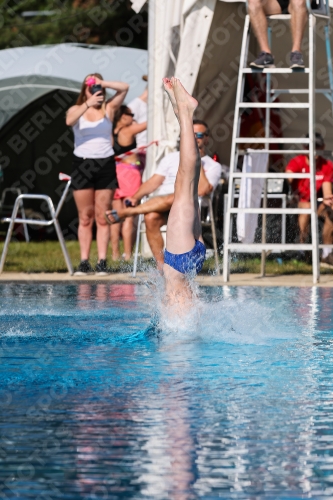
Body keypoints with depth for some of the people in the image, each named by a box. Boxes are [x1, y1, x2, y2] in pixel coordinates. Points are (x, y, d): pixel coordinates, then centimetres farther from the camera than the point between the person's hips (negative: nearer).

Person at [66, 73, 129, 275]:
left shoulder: (109, 109, 7)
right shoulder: (76, 110, 5)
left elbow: (124, 88, -4)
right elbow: (70, 121, -19)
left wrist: (103, 84, -12)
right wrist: (88, 104, -30)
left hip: (105, 164, 0)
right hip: (82, 165, 0)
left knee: (102, 217, -1)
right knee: (85, 218, 0)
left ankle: (102, 261, -3)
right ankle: (84, 262, -1)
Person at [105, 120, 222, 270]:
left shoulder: (213, 166, 12)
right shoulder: (172, 158, 24)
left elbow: (202, 190, -6)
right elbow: (154, 181, 15)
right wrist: (136, 197, -3)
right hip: (159, 205, 3)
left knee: (174, 199, -40)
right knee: (151, 218, -35)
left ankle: (125, 213, -32)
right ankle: (161, 265, -28)